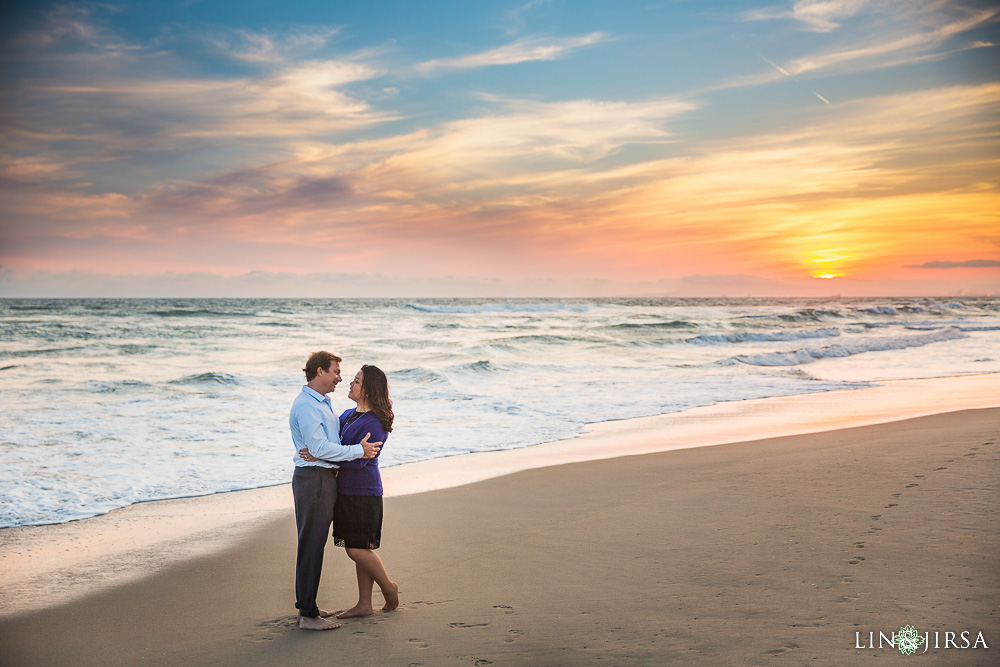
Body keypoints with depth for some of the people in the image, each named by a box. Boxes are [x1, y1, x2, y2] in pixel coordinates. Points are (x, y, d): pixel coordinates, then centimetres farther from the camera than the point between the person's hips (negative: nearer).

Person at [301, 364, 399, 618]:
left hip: (363, 492, -9)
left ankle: (388, 587, 16)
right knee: (358, 549, 11)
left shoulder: (375, 423, -16)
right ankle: (364, 604, 18)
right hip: (346, 491, 9)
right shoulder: (348, 415, 12)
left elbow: (359, 459, -24)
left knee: (357, 550, -6)